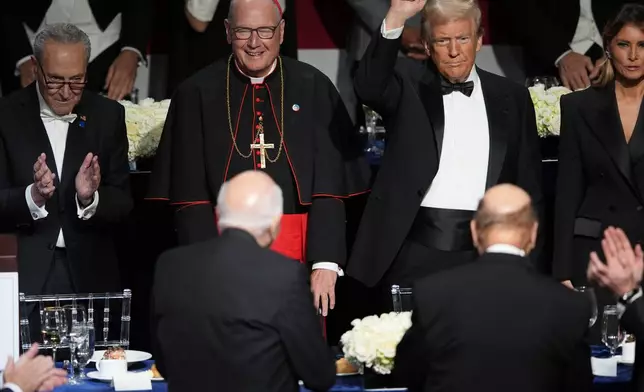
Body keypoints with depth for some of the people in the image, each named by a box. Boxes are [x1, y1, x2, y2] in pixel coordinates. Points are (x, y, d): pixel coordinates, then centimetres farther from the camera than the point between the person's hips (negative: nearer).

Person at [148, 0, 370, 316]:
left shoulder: (314, 88, 3)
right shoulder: (197, 94, 3)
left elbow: (330, 184, -2)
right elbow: (190, 194, 0)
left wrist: (325, 262, -12)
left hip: (298, 254, 0)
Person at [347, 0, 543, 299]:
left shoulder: (511, 98, 11)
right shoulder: (409, 93, 6)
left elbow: (529, 188, 12)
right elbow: (368, 86, -17)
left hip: (484, 254, 1)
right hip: (414, 253, -1)